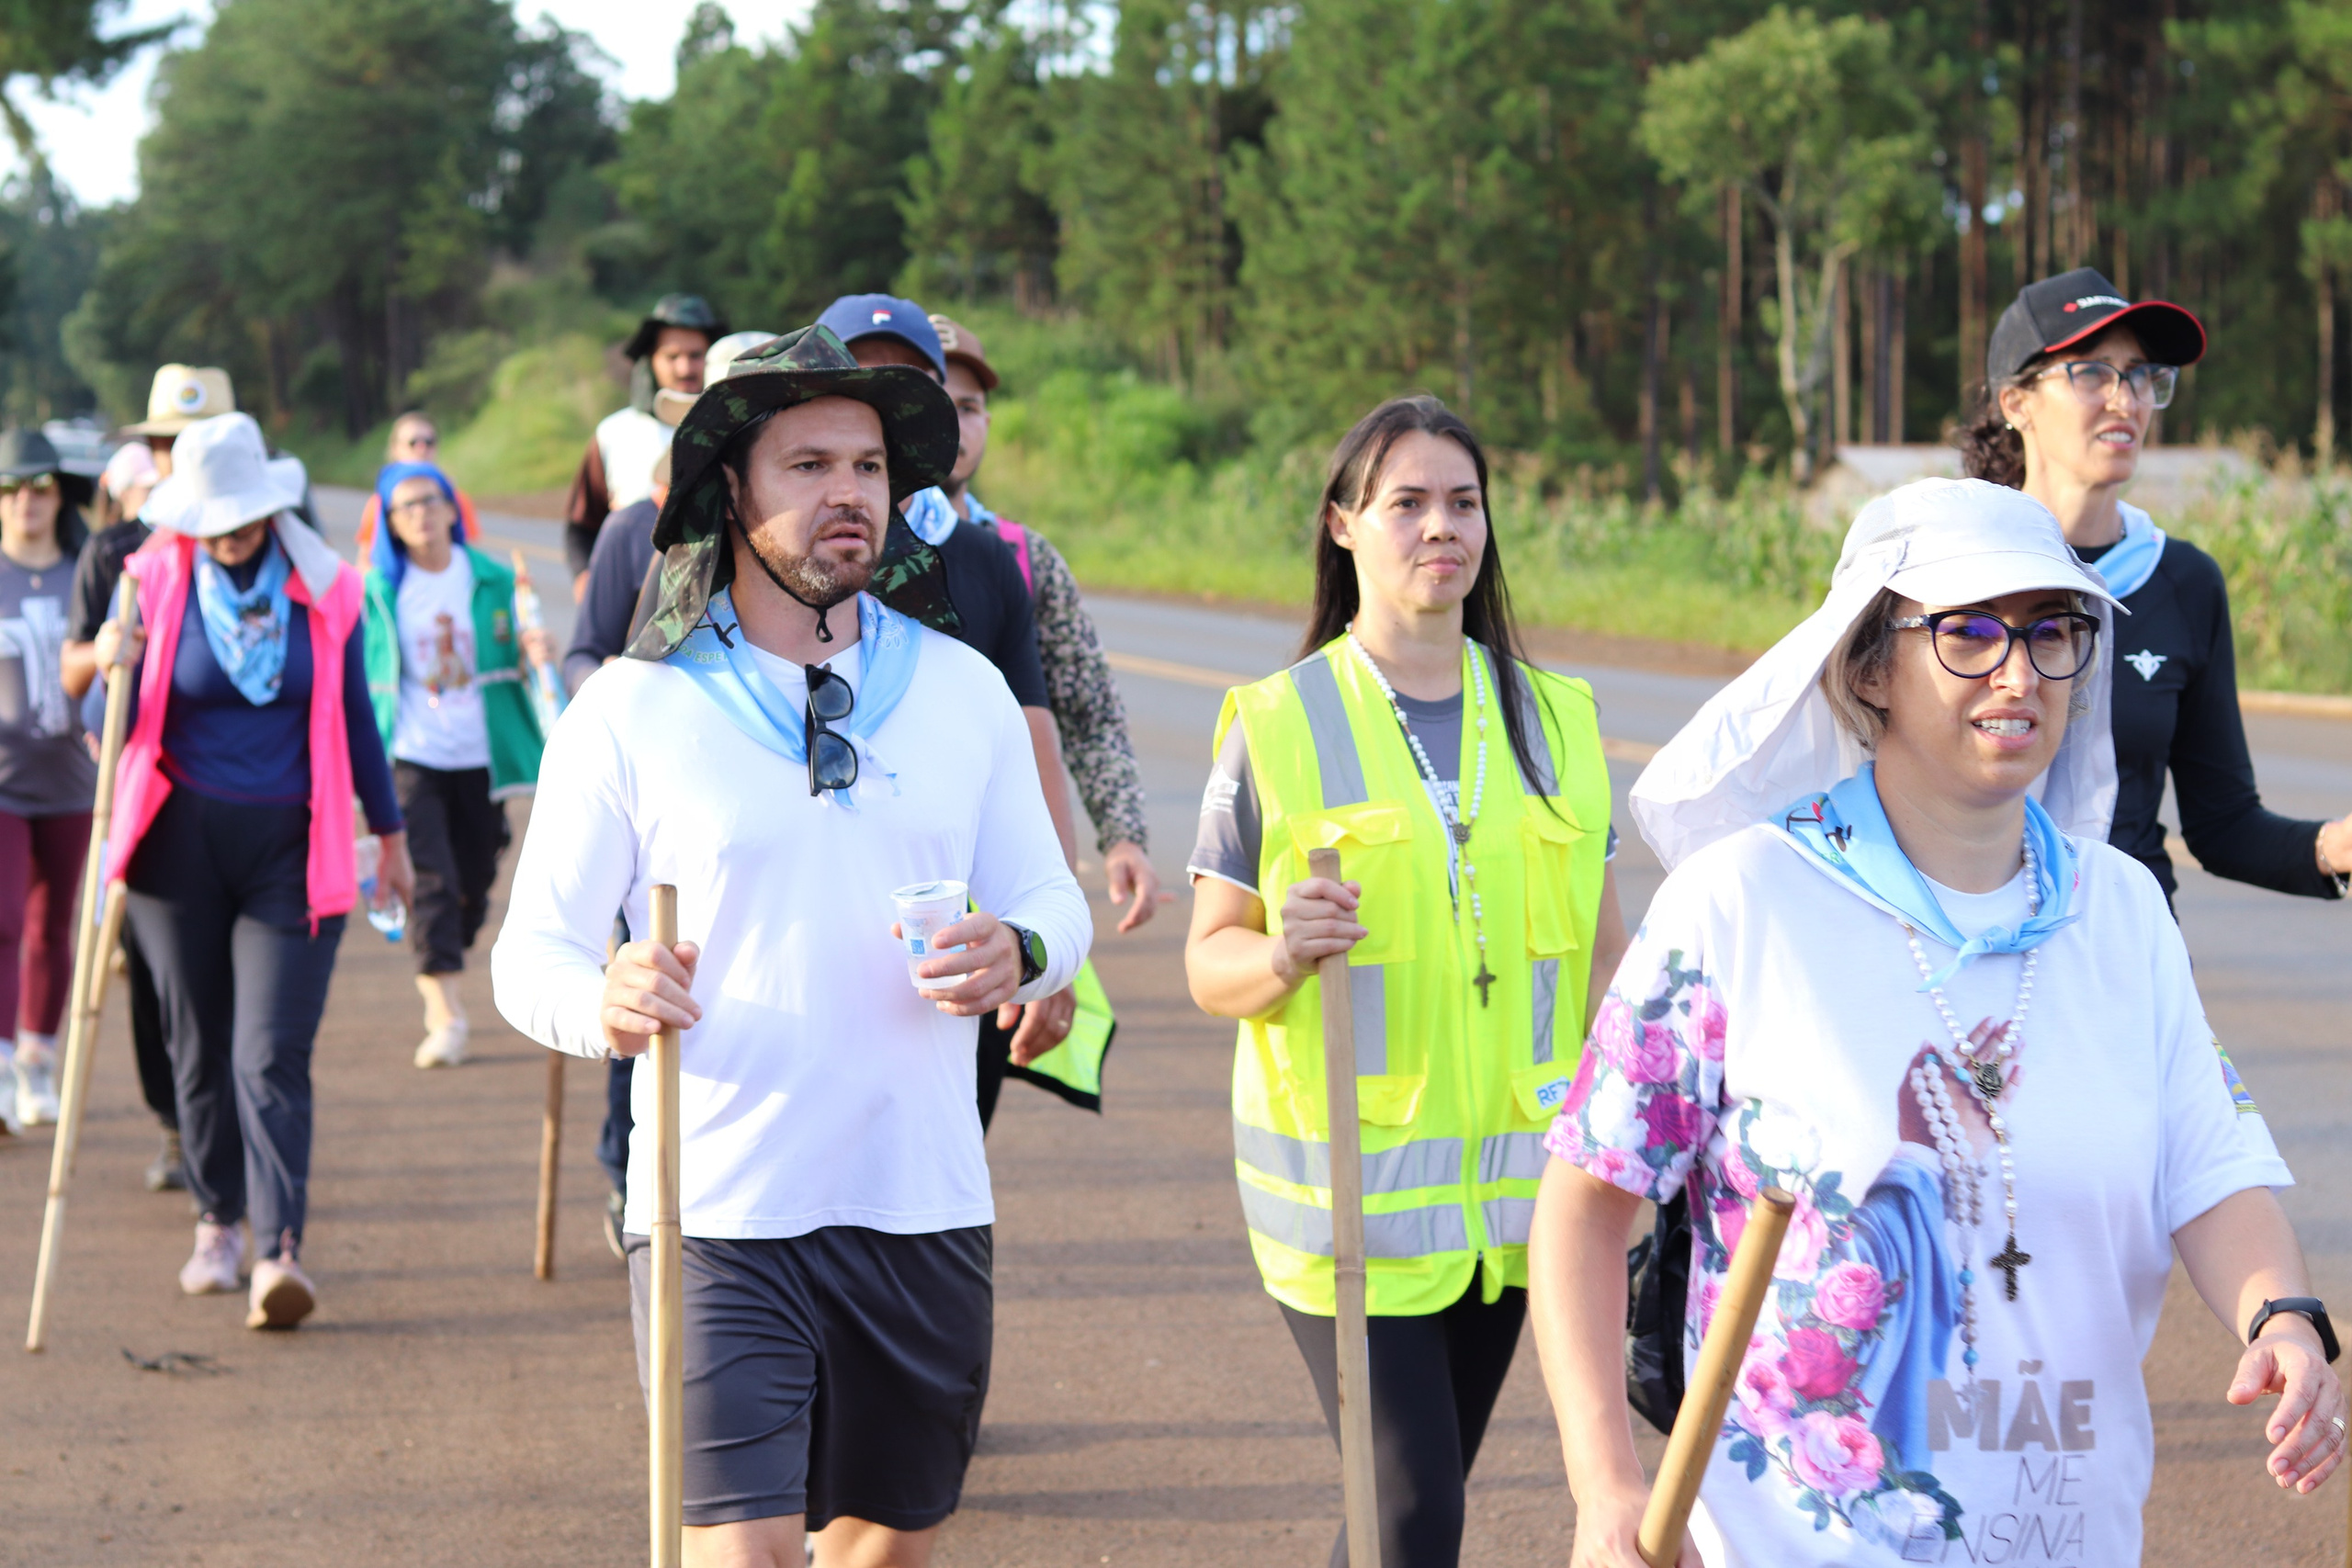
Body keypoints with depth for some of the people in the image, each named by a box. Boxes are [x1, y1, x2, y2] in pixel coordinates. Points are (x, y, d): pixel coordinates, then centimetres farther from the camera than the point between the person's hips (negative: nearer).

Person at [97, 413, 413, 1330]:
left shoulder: (324, 592, 1)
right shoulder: (155, 584, -1)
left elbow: (354, 718, 11)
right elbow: (124, 730, -1)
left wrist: (390, 835, 17)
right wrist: (113, 669, -22)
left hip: (291, 849, -1)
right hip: (183, 845, 1)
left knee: (271, 1056, -10)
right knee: (199, 1048, 11)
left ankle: (280, 1252, -16)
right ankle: (217, 1223, 27)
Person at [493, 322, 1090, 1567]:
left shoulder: (963, 689, 8)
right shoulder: (631, 710, -2)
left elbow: (1052, 897, 14)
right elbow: (531, 950, -1)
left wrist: (1021, 951, -11)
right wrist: (603, 1005, -24)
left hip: (925, 1212, 4)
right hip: (717, 1216, -4)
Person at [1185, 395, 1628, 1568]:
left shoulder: (1551, 717, 9)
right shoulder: (1277, 724, -3)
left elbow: (1602, 944, 15)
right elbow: (1209, 964, -3)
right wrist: (1281, 953, -24)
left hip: (1509, 1174, 4)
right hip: (1348, 1181, -4)